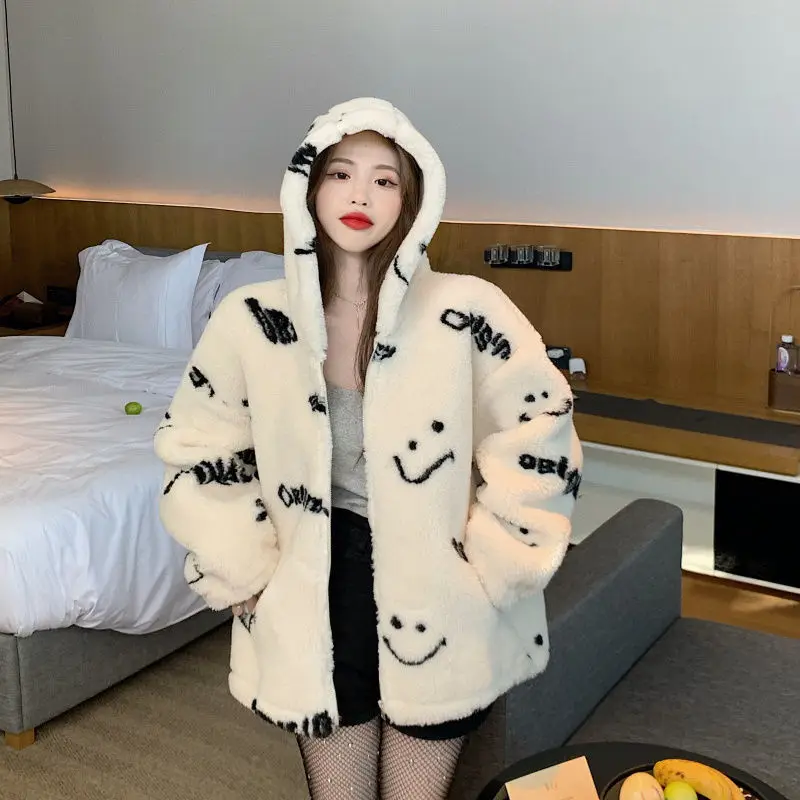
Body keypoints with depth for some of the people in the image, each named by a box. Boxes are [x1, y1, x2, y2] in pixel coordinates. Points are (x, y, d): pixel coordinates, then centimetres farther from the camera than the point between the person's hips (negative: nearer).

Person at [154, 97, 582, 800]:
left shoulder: (466, 313, -15)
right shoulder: (252, 321, -8)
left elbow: (538, 440, -7)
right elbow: (197, 454, 2)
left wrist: (484, 576, -7)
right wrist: (252, 576, -1)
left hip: (438, 609, -1)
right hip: (315, 602, 2)